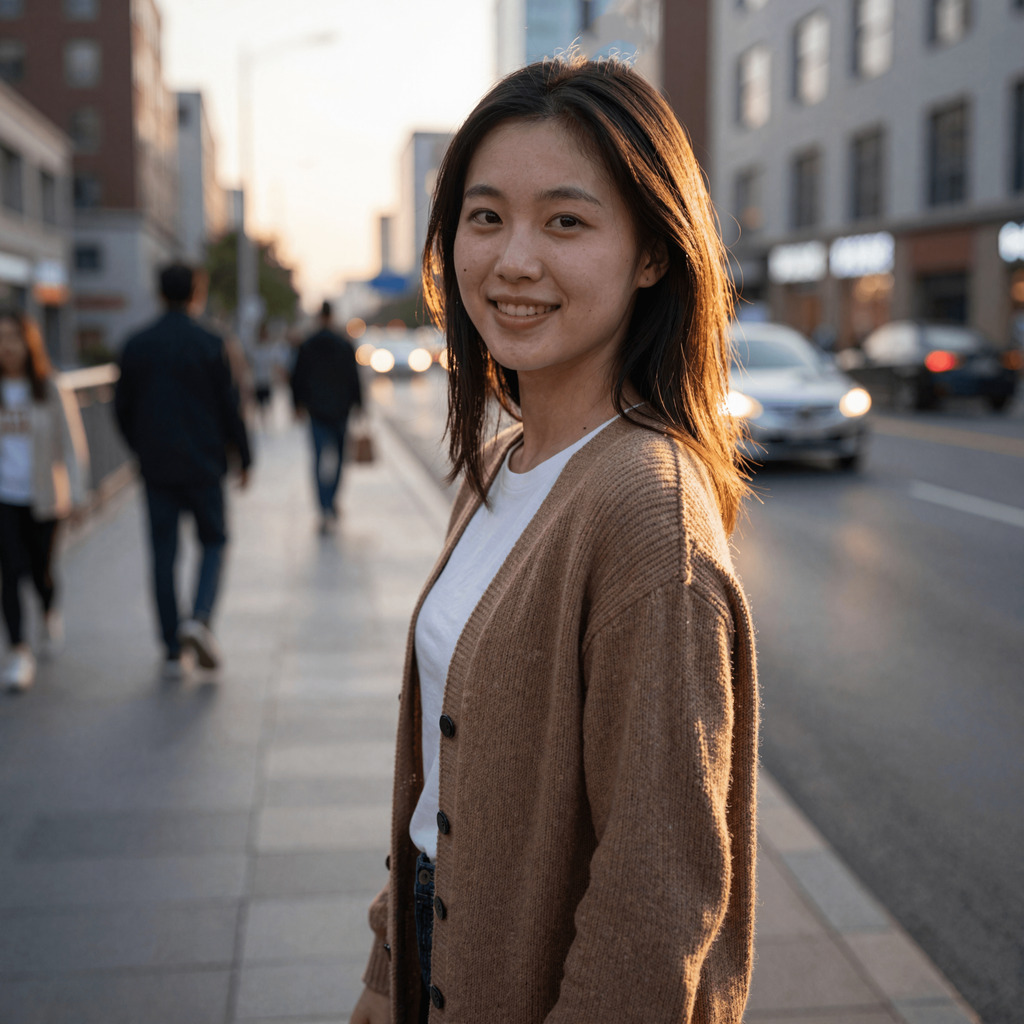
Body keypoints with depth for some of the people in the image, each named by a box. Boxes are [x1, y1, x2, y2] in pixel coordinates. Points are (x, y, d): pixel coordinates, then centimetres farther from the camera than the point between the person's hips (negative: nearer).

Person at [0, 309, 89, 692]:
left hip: (43, 499, -1)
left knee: (41, 571, 9)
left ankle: (51, 614, 44)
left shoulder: (53, 393, -3)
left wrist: (76, 494, -8)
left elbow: (72, 446, -2)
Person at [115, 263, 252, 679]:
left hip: (156, 468, 3)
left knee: (163, 555, 7)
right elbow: (229, 406, -6)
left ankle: (172, 652, 9)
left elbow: (122, 408, 6)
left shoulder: (135, 346, 2)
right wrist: (243, 458, 5)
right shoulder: (210, 345, -8)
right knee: (214, 541, 13)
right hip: (203, 464, -2)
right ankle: (199, 617, -11)